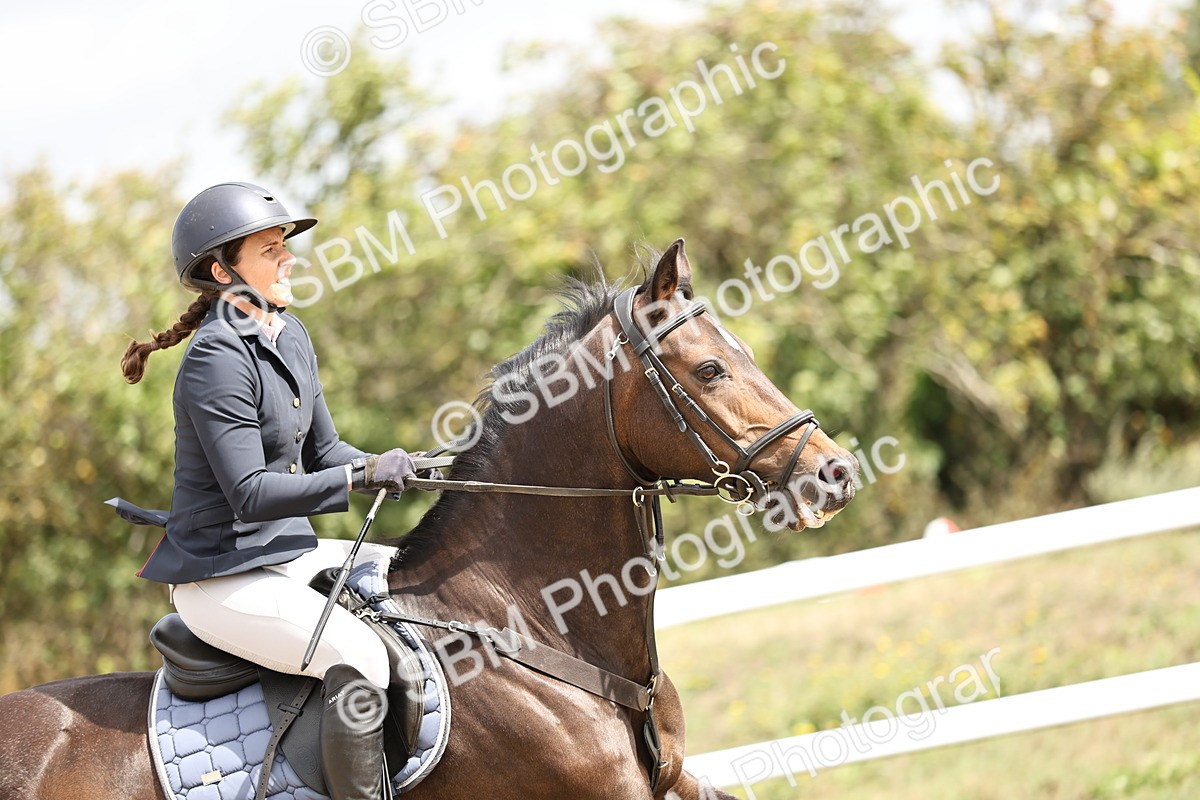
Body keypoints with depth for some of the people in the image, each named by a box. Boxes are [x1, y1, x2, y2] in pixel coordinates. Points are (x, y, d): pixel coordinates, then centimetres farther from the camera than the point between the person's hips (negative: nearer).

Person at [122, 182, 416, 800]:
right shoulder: (216, 362, -20)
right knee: (360, 660, -28)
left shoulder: (289, 336, 9)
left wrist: (394, 469, -2)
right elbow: (250, 495, -25)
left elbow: (322, 450, 15)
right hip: (224, 578, -10)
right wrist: (359, 479, -26)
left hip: (290, 553, 10)